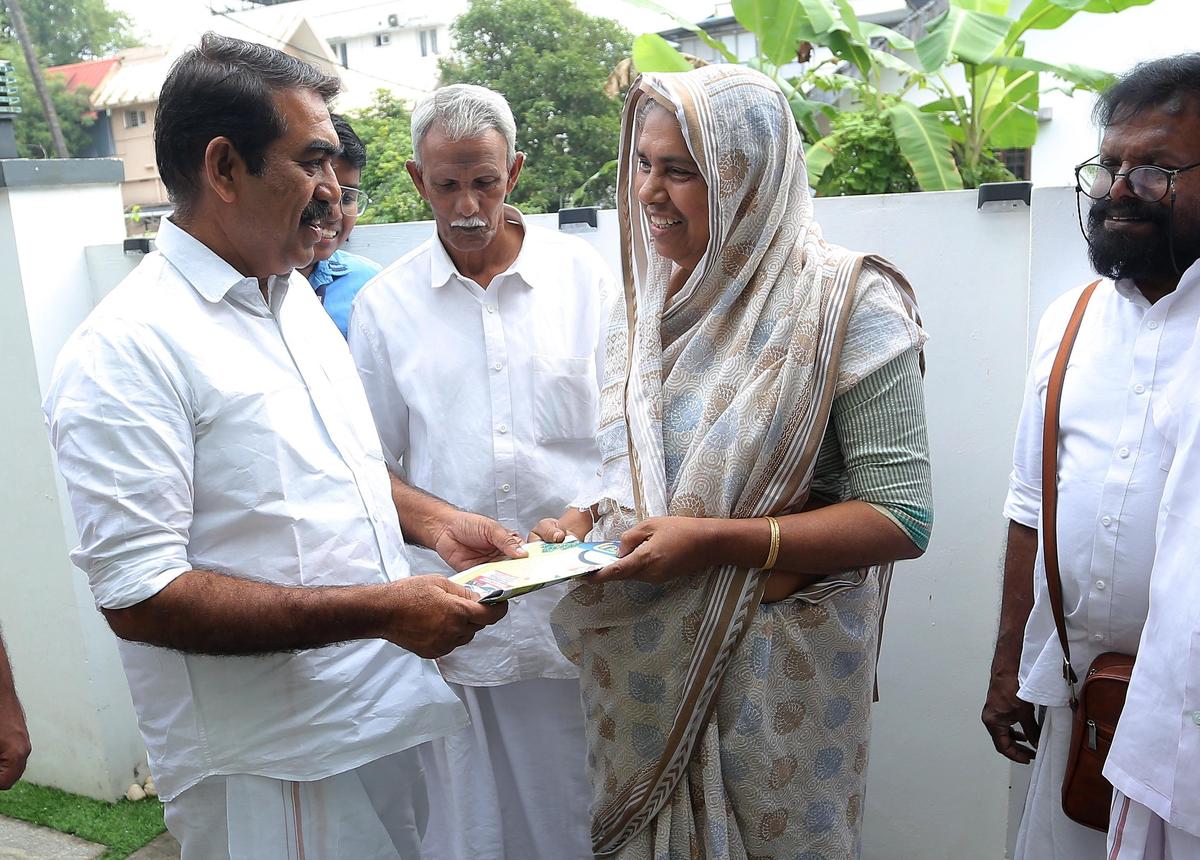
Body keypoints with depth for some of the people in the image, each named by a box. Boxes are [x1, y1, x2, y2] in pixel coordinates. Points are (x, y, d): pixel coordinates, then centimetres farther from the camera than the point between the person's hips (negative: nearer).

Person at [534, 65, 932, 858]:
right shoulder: (647, 301, 6)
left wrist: (716, 542, -24)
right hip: (641, 662, 6)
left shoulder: (845, 302, -14)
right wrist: (583, 522, -4)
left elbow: (902, 518, -17)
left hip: (776, 669, -5)